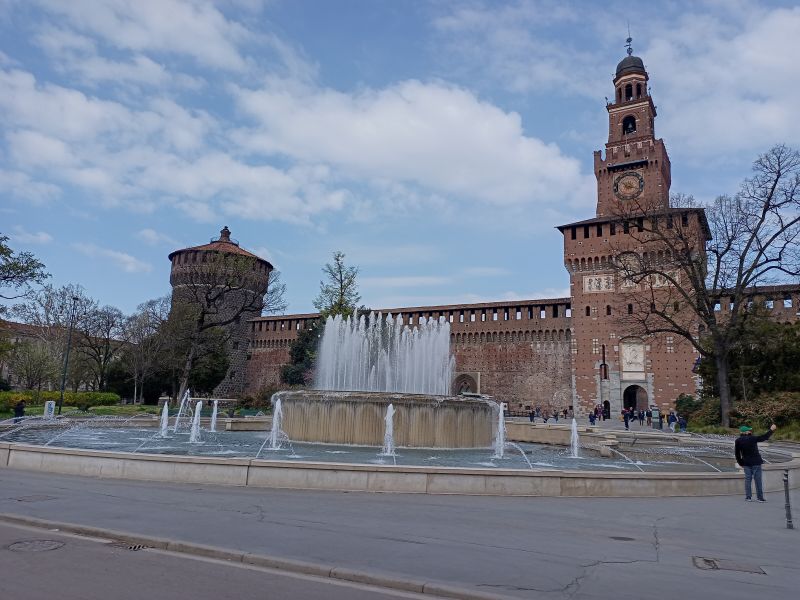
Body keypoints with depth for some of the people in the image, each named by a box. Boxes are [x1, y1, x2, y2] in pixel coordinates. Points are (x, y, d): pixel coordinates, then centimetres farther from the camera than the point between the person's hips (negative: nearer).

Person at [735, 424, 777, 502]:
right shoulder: (753, 438, -10)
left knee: (748, 479, 6)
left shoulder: (738, 441, 0)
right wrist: (771, 430, 13)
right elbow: (764, 437, 0)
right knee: (758, 479, 3)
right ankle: (760, 497, 6)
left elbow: (737, 453, 3)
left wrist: (740, 463, 13)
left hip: (746, 463, 3)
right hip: (756, 462, -3)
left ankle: (748, 497, 5)